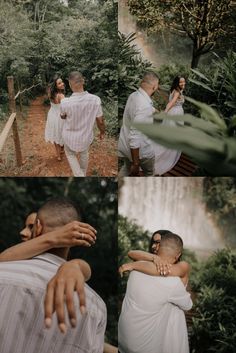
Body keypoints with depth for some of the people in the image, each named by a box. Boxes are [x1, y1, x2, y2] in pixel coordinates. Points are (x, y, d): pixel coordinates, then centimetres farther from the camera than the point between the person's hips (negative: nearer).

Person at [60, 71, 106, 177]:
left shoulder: (65, 102, -29)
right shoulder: (95, 100, -26)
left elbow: (63, 116, -5)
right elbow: (100, 121, -13)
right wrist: (102, 132, 7)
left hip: (70, 136, -2)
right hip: (86, 136, 2)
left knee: (70, 154, 28)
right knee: (84, 153, 32)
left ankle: (79, 175, 17)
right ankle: (83, 173, 54)